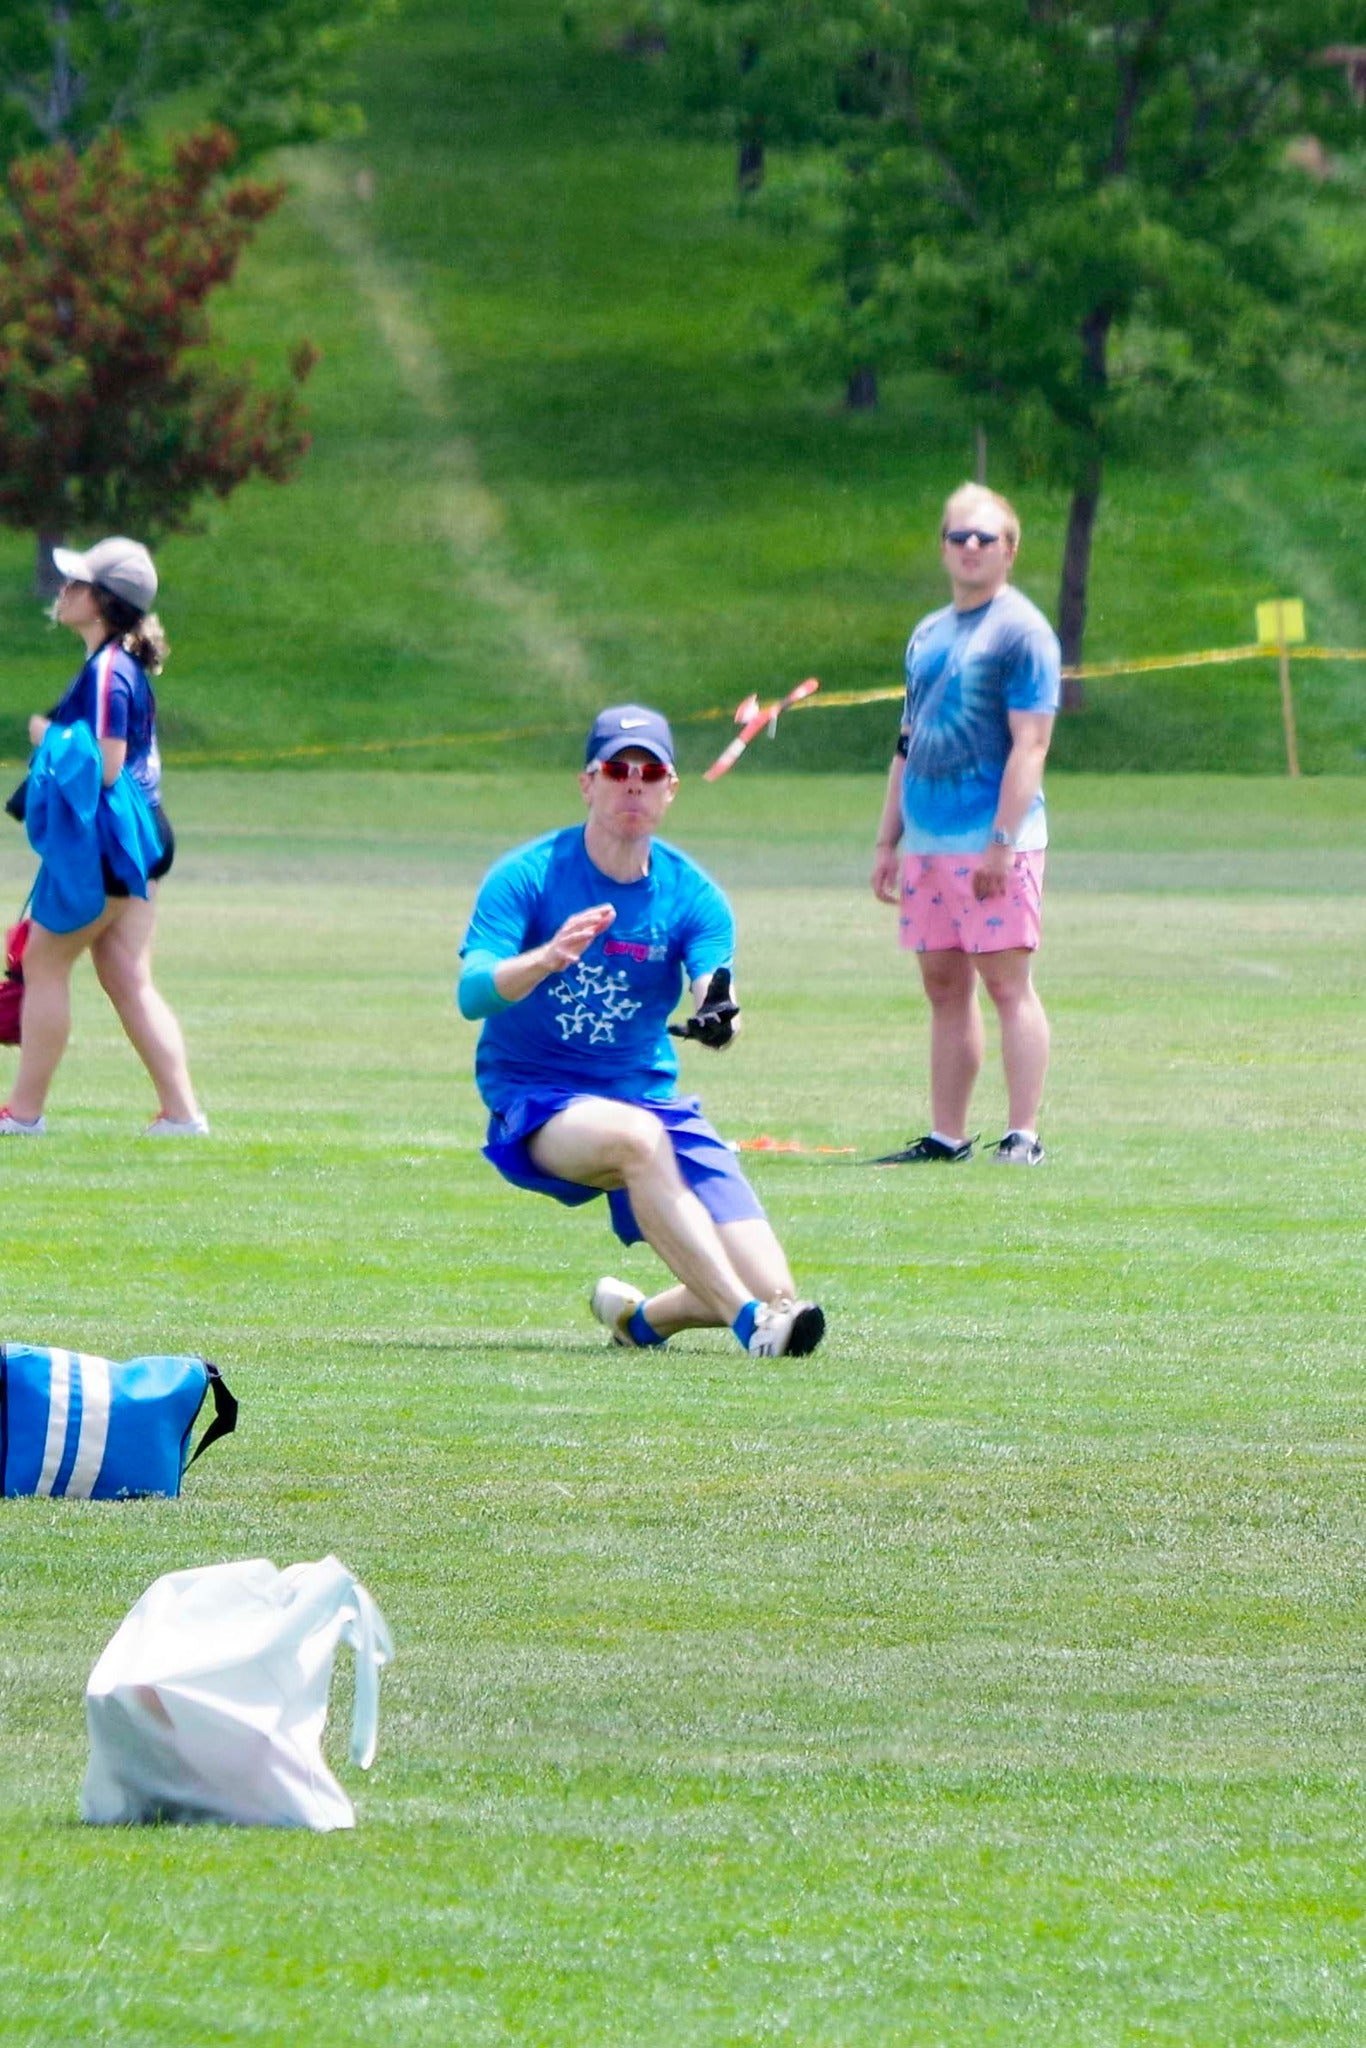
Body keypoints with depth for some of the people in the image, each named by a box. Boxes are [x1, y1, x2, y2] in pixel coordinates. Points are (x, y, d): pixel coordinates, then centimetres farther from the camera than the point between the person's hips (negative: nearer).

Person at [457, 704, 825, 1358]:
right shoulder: (528, 877, -7)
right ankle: (750, 1320, -45)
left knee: (774, 1291, -12)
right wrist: (548, 960, -42)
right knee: (636, 1135, -39)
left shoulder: (694, 897, 2)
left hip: (652, 1100, 4)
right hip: (534, 1105, -3)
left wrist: (717, 1015, -40)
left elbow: (714, 994, -14)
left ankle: (642, 1318, 18)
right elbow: (471, 993, -21)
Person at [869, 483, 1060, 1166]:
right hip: (927, 846, 7)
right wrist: (888, 840, 17)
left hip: (993, 845, -7)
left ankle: (1023, 1136, -9)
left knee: (1007, 983, -8)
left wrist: (1002, 841, -19)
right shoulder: (928, 635, 18)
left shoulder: (1020, 631, -5)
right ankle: (946, 1137, 11)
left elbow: (1028, 744, -12)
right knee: (944, 987, 8)